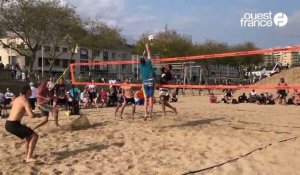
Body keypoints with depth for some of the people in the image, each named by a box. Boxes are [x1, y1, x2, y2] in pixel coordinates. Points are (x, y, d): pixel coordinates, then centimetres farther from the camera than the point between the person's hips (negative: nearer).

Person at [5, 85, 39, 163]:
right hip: (13, 125, -9)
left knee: (29, 135, 26)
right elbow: (31, 115, -22)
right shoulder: (25, 101, -12)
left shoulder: (17, 99, 16)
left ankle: (26, 156, 27)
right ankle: (29, 158, -10)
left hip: (8, 124, 10)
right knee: (34, 136, -6)